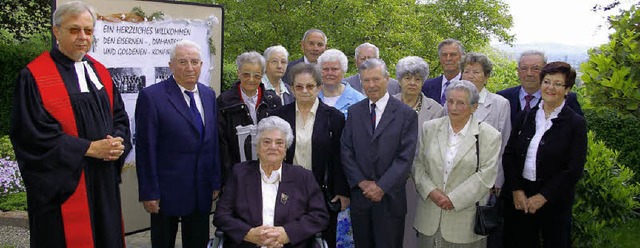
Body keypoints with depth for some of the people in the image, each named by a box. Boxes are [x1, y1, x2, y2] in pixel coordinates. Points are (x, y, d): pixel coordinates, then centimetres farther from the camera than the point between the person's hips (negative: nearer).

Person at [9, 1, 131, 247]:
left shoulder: (100, 73, 11)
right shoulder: (34, 77, -8)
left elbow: (120, 117, 13)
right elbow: (33, 134, -14)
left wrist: (117, 143, -8)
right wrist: (89, 148, -16)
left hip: (104, 182, 6)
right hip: (62, 185, -5)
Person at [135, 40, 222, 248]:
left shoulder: (209, 95, 7)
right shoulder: (151, 96, -11)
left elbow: (214, 141, 9)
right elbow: (145, 149, -11)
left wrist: (216, 181, 7)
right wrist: (149, 193, -12)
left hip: (202, 191, 5)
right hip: (167, 191, -4)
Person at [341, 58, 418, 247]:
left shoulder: (406, 114, -4)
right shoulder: (354, 111, 7)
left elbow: (405, 157, -9)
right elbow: (346, 151, 3)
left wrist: (382, 187, -14)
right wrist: (362, 182, -8)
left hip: (390, 198, -3)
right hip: (359, 196, 3)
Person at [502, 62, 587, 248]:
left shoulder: (576, 123, -5)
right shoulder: (525, 117, 5)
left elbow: (574, 169, -10)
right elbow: (508, 155, 3)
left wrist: (543, 197, -13)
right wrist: (516, 190, -8)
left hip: (554, 201, -3)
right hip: (518, 198, 3)